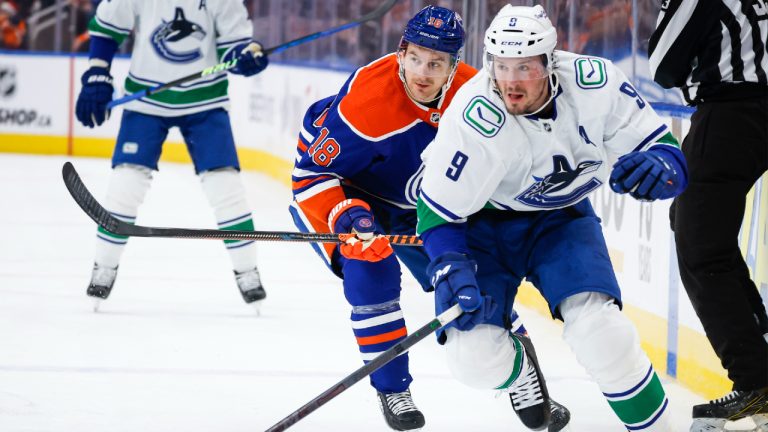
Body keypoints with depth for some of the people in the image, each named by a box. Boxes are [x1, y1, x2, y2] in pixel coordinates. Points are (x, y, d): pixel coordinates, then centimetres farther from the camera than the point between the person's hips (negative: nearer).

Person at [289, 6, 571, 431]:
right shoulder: (366, 97, -35)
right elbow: (311, 172, -31)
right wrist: (346, 219, -44)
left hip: (420, 205, 5)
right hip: (349, 196, -5)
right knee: (371, 267, -27)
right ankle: (392, 390, -10)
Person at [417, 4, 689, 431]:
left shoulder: (595, 84, -25)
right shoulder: (476, 120, -31)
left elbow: (663, 146, -15)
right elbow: (439, 213, -20)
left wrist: (659, 166, -39)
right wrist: (453, 273, -35)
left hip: (561, 218, 1)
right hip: (483, 223, -1)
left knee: (599, 330, -22)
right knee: (478, 358, -16)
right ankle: (523, 375, 21)